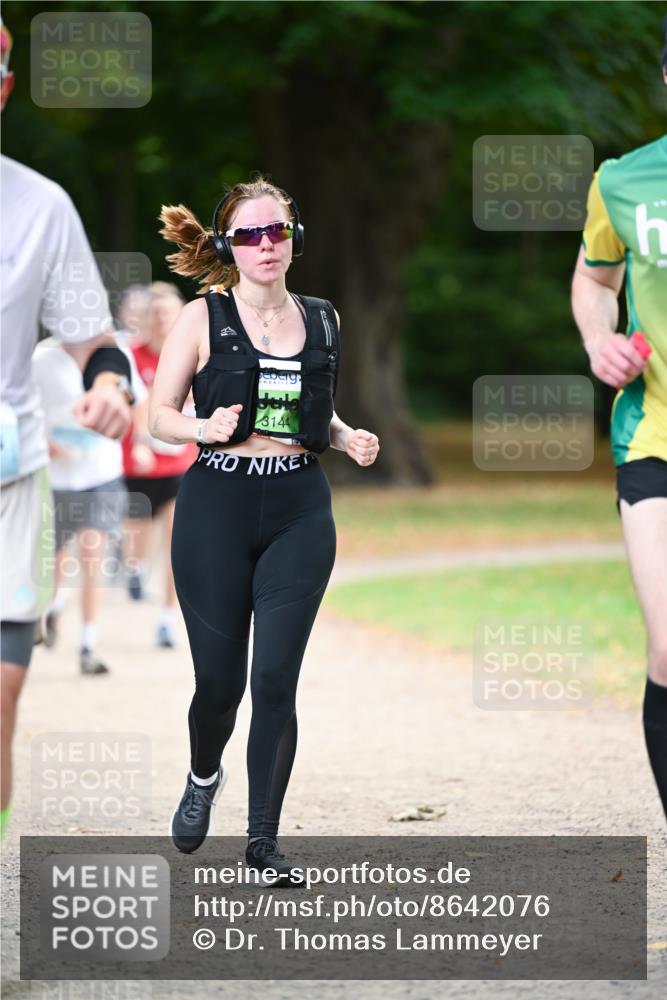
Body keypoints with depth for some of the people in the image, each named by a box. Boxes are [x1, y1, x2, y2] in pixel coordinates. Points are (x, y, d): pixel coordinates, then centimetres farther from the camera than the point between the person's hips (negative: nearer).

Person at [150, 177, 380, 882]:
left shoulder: (321, 321, 9)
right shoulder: (202, 319, -1)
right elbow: (159, 416, 0)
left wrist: (347, 438, 2)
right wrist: (205, 427, -20)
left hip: (298, 512, 2)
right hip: (216, 509, -2)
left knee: (276, 679, -6)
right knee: (219, 677, 2)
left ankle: (264, 838, 2)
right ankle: (203, 777, 36)